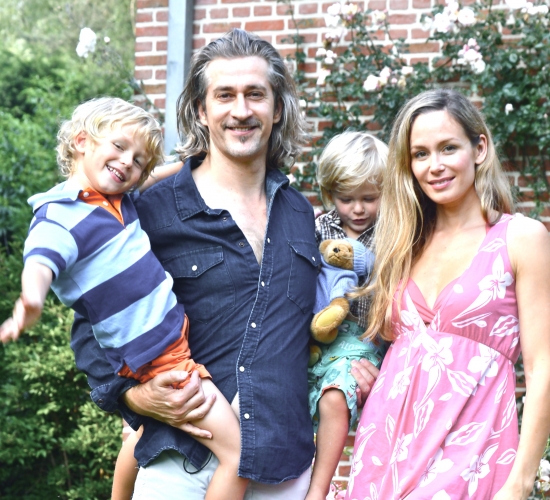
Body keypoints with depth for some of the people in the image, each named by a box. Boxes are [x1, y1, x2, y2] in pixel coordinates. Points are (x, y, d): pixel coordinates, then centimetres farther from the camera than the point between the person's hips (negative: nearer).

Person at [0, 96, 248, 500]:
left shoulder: (118, 198, 7)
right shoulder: (60, 218, -18)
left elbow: (151, 179, 29)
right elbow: (40, 263, -36)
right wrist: (33, 301, -57)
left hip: (180, 333, 9)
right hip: (159, 357, -9)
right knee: (237, 453, -12)